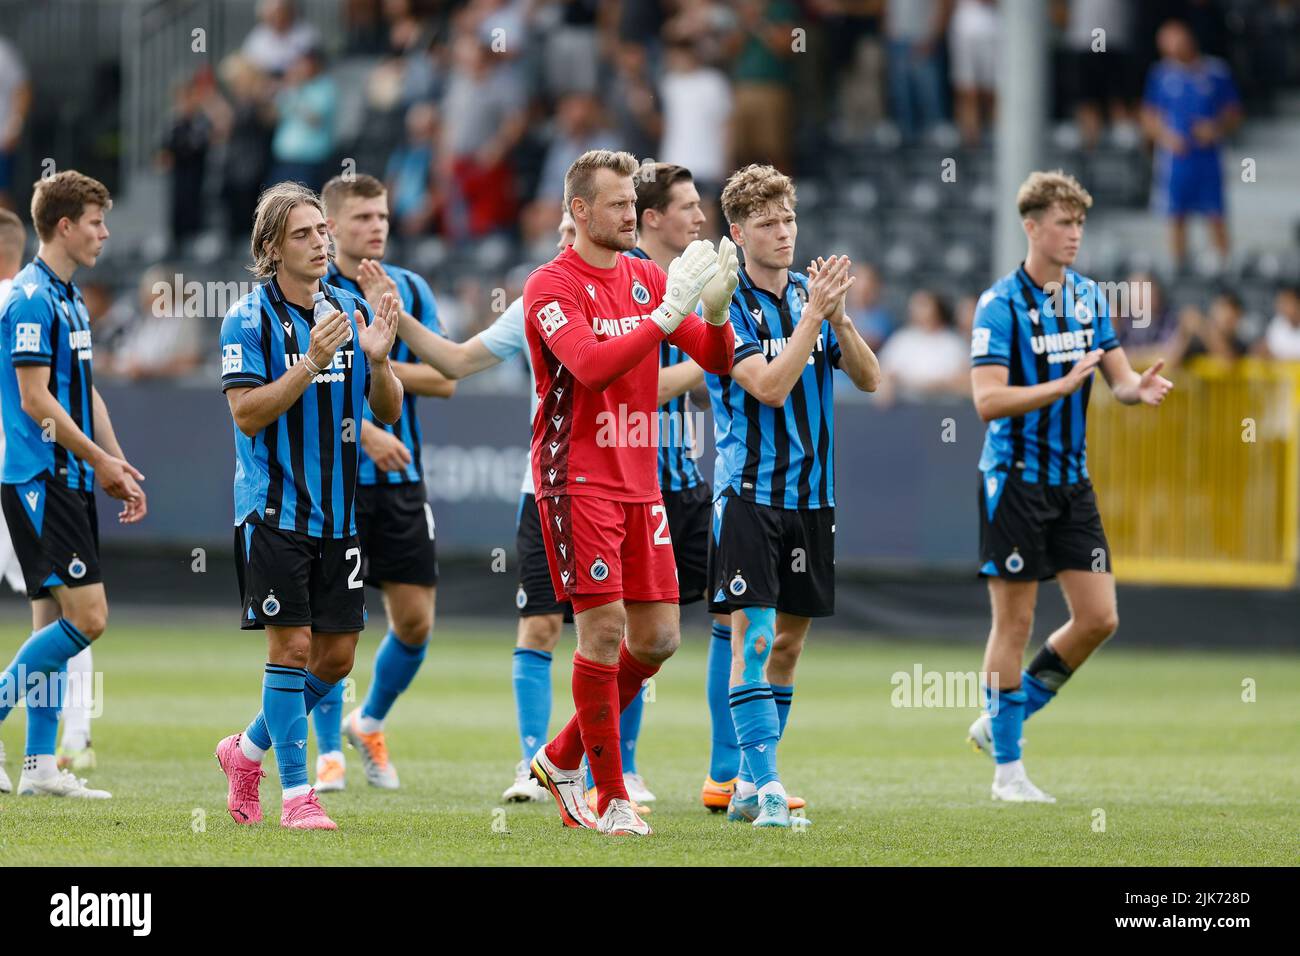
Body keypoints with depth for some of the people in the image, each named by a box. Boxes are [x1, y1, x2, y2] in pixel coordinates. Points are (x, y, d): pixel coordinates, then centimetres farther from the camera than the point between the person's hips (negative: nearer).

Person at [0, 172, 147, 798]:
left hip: (70, 482, 10)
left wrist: (119, 469, 18)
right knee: (86, 616, -14)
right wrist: (100, 460, -12)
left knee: (55, 622, 8)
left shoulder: (70, 299, 16)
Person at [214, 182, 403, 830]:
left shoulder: (353, 311, 7)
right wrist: (310, 364, -25)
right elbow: (246, 413, -15)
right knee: (292, 646, -8)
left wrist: (378, 360, -11)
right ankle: (296, 794, -1)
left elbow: (388, 411, 10)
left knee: (337, 656, 7)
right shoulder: (248, 319, -8)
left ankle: (248, 750, 27)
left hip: (338, 512, 6)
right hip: (275, 508, -6)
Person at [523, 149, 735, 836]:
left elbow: (716, 361, 9)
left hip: (638, 481, 7)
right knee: (604, 627, -10)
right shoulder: (551, 286, -8)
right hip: (578, 478, -7)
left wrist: (715, 310, -12)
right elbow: (590, 365, -24)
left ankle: (561, 757, 22)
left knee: (658, 637, 5)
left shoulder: (647, 277, 12)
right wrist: (668, 313, -29)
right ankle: (612, 798, -2)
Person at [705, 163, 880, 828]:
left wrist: (838, 315, -12)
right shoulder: (727, 304, -9)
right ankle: (765, 785, -17)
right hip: (749, 493, -6)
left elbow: (869, 379, 3)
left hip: (812, 493, 6)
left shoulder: (811, 293, 8)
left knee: (790, 638, 9)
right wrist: (814, 313, -21)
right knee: (752, 636, -13)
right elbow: (770, 387, -20)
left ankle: (750, 784, 18)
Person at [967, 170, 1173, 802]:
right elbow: (988, 400, -20)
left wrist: (1139, 388, -12)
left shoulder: (1088, 297, 8)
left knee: (1098, 618, 2)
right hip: (1015, 480, -7)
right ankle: (1007, 768, 7)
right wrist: (1063, 385, -30)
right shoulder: (1001, 303, -12)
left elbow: (1119, 377, 11)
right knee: (1015, 622, -2)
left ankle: (1001, 720, 18)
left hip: (1071, 480, 7)